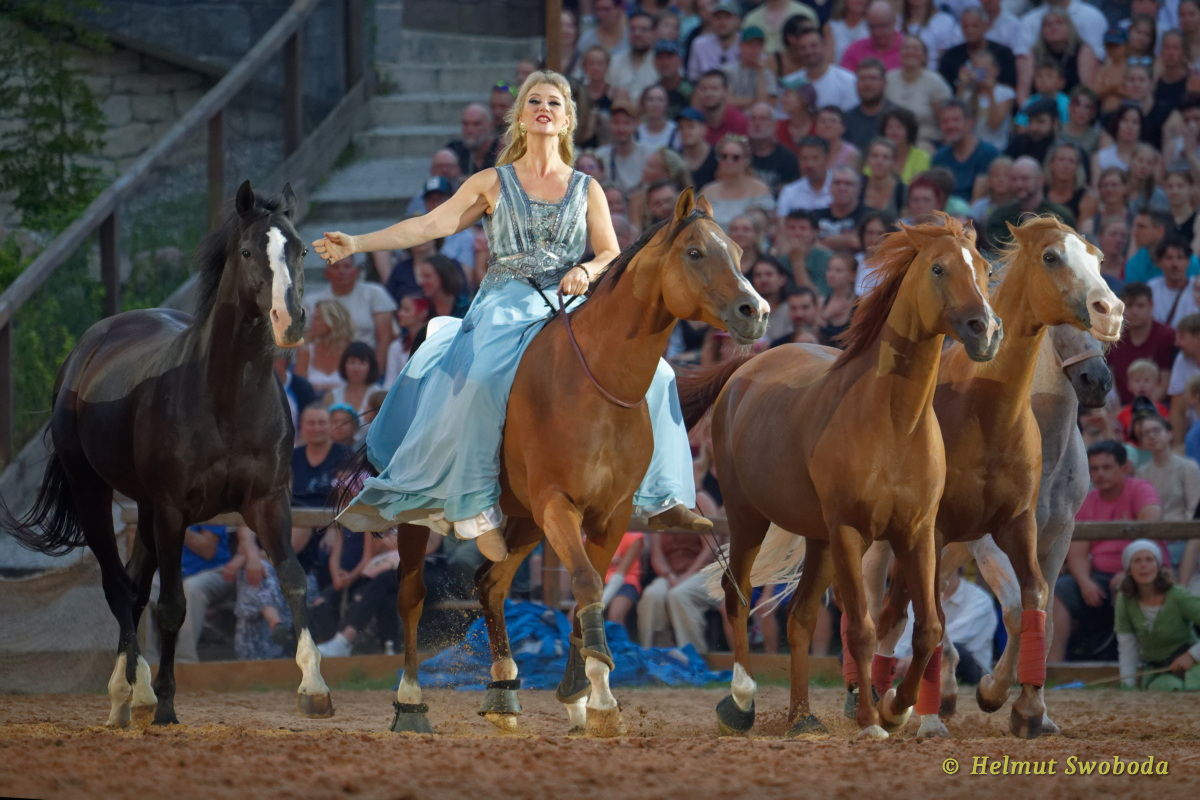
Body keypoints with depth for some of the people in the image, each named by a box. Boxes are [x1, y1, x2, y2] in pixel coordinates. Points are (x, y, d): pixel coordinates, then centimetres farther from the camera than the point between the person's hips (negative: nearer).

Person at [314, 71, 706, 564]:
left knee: (652, 375, -16)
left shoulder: (587, 189, 15)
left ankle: (662, 499, -5)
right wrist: (357, 244, -5)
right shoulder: (493, 184, 11)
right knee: (480, 381, -34)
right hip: (507, 306, -2)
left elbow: (612, 254, 9)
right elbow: (429, 226, 4)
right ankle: (476, 508, -27)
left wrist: (587, 271, -15)